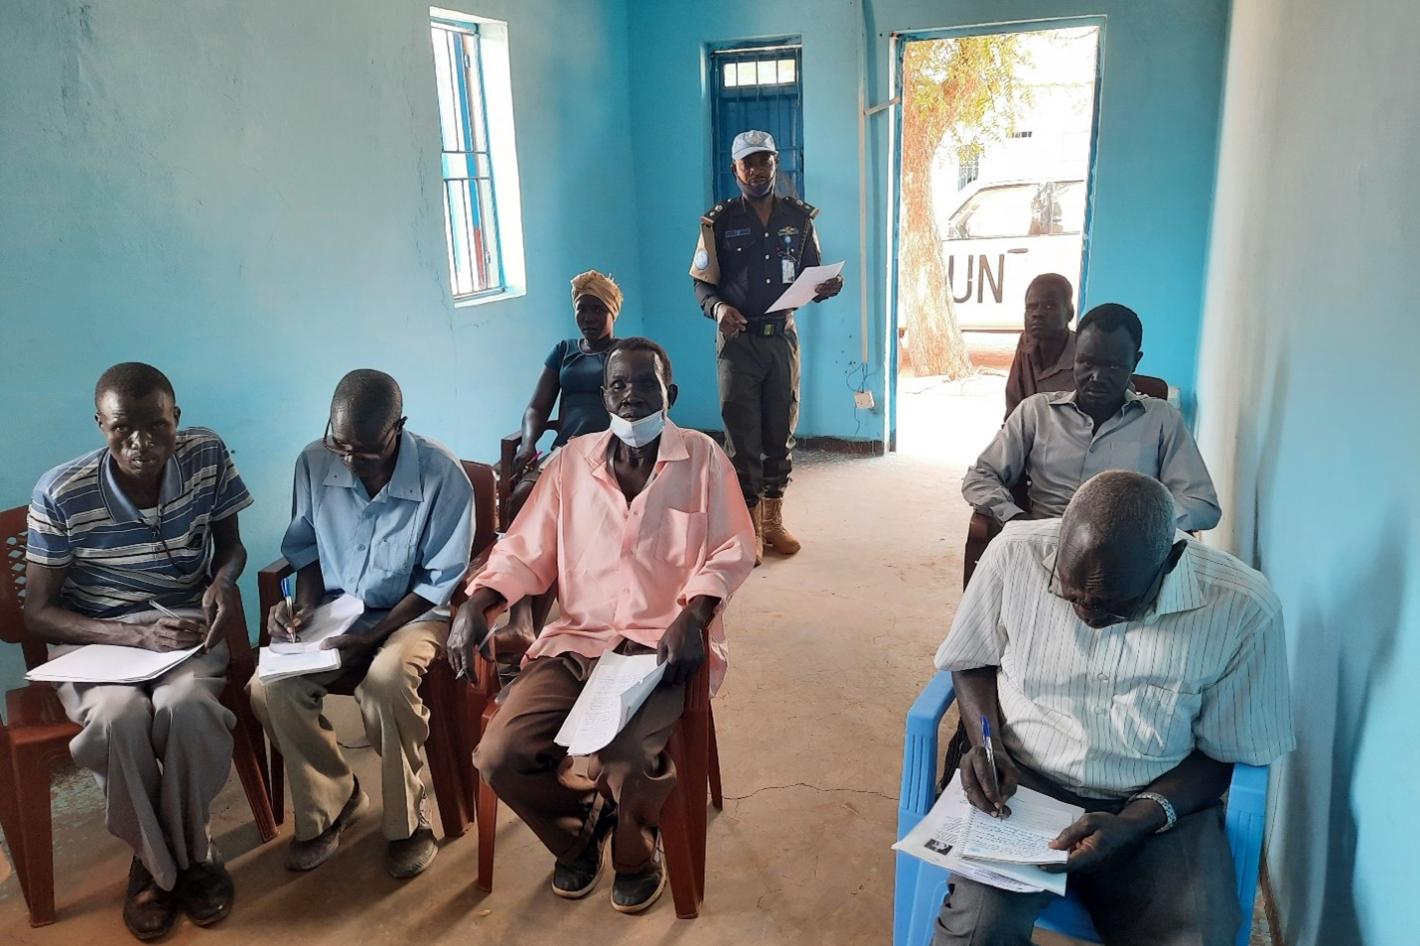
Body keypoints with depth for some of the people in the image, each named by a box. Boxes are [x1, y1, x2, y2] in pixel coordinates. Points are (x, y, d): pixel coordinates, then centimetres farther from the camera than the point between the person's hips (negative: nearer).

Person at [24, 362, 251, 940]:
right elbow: (37, 614, -9)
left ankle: (192, 849, -4)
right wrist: (136, 635, -24)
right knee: (119, 717, -33)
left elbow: (230, 543, 6)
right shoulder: (60, 494, -16)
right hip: (94, 637, -1)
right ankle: (153, 860, -5)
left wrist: (224, 578, -18)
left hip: (186, 627, 1)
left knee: (186, 706, -32)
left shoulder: (207, 455, -10)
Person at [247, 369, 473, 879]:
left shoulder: (443, 475, -21)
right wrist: (305, 605, -11)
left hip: (413, 613, -4)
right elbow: (306, 546, 7)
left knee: (386, 681, -34)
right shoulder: (313, 462, -10)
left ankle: (407, 818, -7)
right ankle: (329, 800, 6)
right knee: (270, 688, -21)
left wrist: (372, 635, -23)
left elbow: (440, 580, -15)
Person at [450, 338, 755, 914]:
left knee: (623, 759, -29)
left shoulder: (701, 458, 2)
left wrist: (692, 616, -18)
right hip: (577, 640, 4)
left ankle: (636, 855, 10)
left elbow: (732, 552, -1)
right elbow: (525, 551, 8)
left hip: (663, 643, -3)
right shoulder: (572, 461, 9)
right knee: (498, 756, -16)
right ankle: (579, 833, 19)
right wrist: (475, 603, -11)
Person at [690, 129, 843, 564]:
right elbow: (702, 283, 0)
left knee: (781, 433, 9)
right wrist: (718, 308, -21)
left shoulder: (798, 217, 7)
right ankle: (748, 530, 9)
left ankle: (773, 520, 22)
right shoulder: (720, 221, 0)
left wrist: (826, 287, -12)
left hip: (782, 337, 3)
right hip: (738, 340, -2)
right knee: (742, 436, -1)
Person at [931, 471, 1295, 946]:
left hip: (1159, 802, 1)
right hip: (1019, 783, 0)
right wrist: (985, 743, -13)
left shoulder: (1243, 609, -16)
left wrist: (1137, 822, -17)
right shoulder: (1016, 554, -14)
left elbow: (1227, 752, -3)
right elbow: (972, 662, 4)